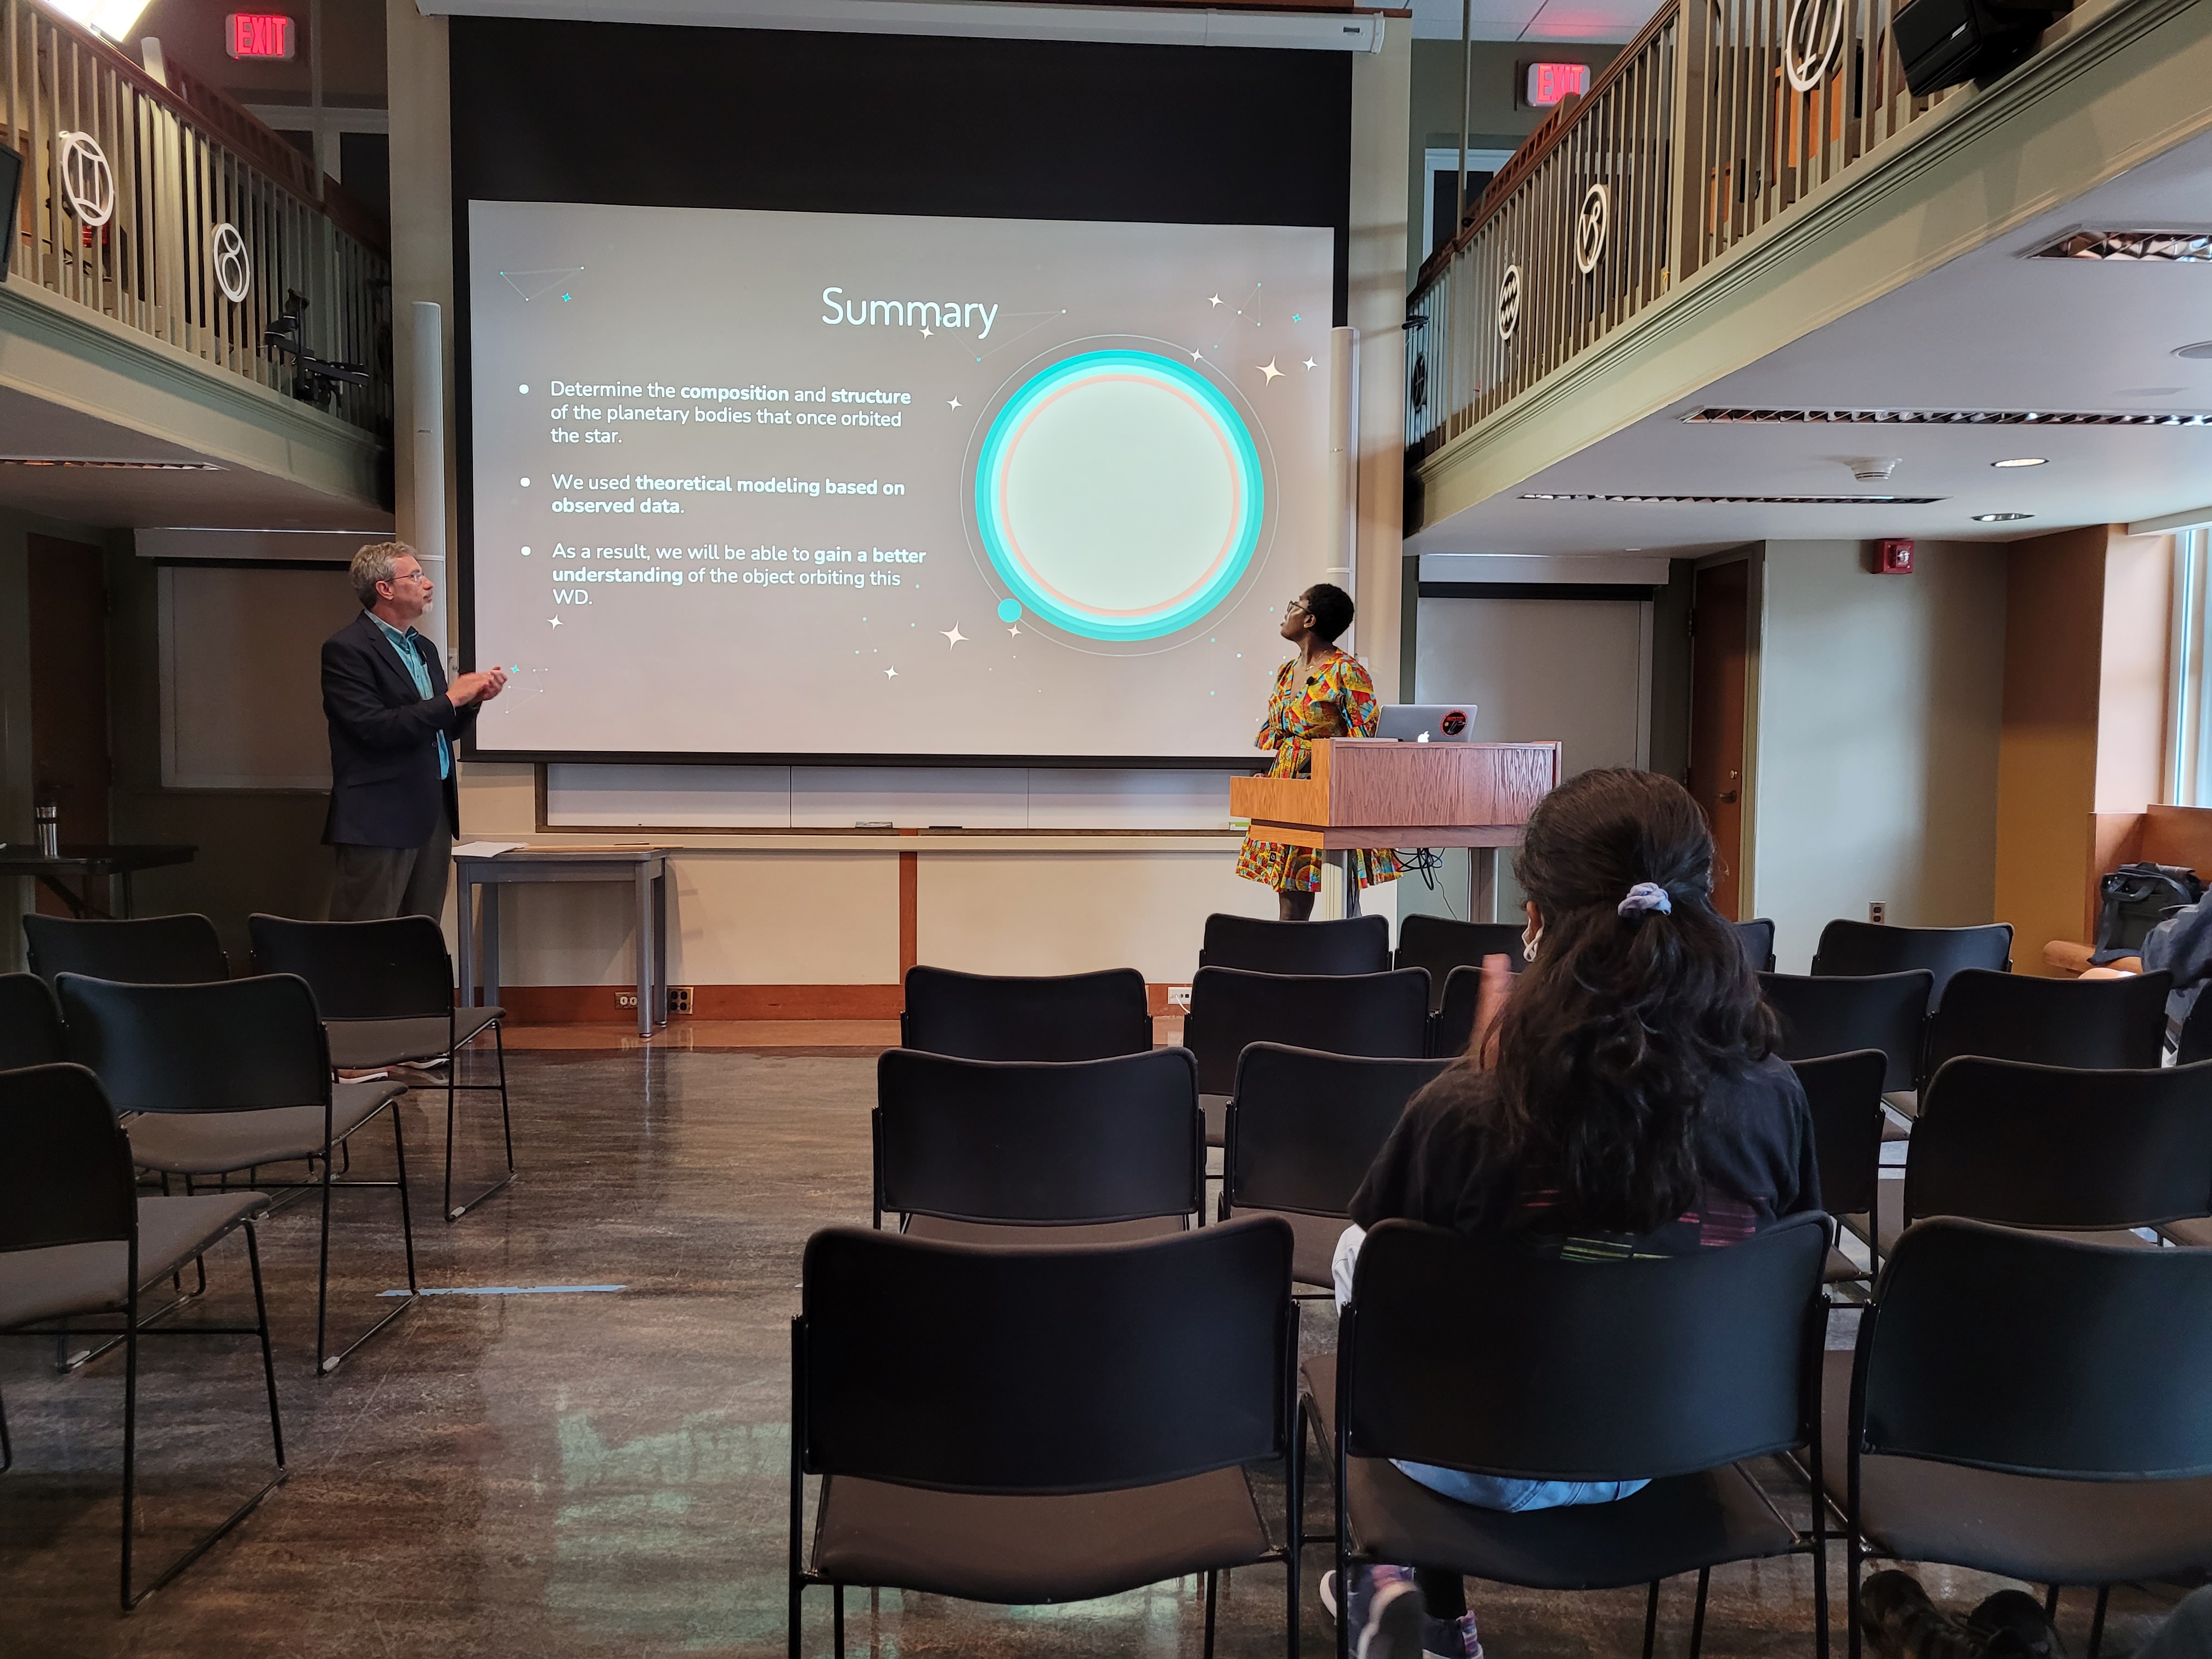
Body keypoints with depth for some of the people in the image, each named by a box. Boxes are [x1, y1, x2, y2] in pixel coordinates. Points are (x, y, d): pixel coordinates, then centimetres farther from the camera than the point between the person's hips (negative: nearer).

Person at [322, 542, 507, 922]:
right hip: (380, 820, -8)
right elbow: (374, 729, -19)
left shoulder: (423, 648, 18)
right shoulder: (346, 649, -8)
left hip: (434, 815, 8)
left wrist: (473, 699, 2)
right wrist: (450, 699, -14)